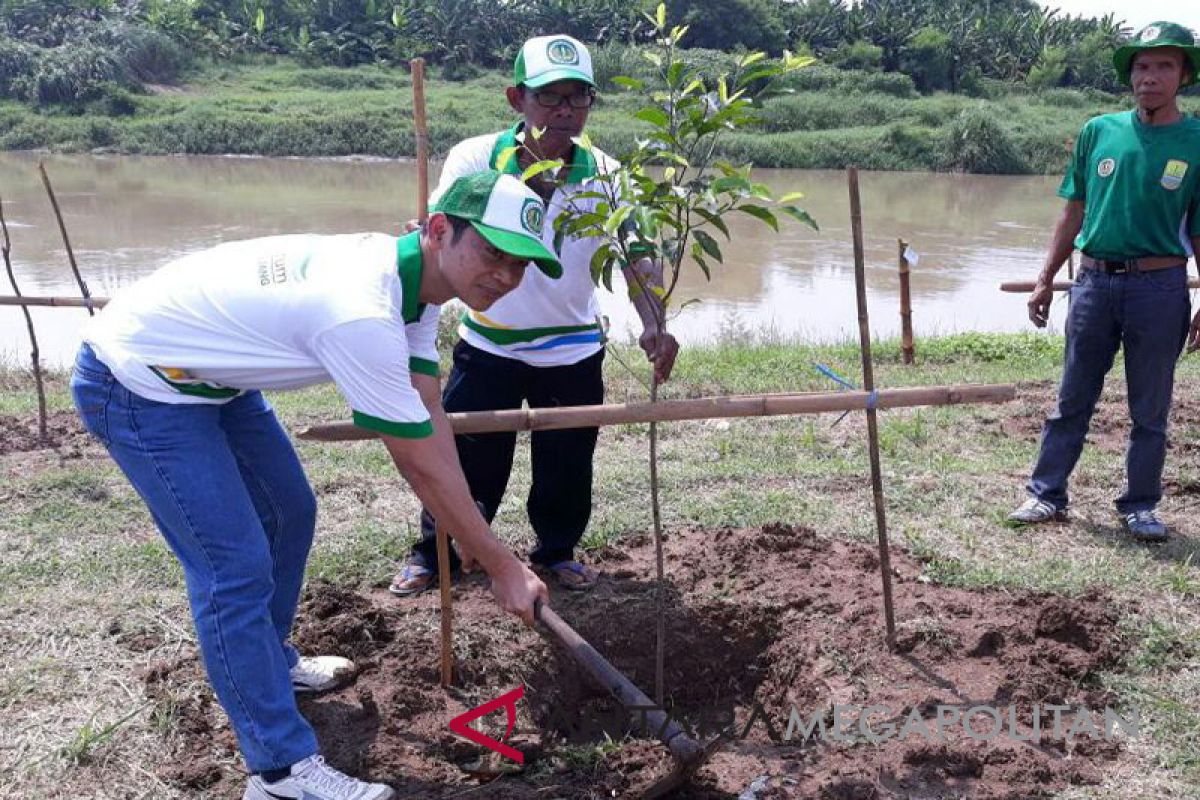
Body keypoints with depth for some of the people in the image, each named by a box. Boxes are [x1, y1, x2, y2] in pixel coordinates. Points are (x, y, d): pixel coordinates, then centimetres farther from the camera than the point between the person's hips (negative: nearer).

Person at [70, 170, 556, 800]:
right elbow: (423, 466, -28)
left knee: (289, 512, 18)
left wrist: (469, 533, -3)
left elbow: (428, 418, -3)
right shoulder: (362, 314, -36)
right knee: (238, 563, -12)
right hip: (136, 386, -10)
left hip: (212, 376, 10)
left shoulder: (410, 278, -7)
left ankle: (269, 661, 40)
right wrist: (502, 568, -17)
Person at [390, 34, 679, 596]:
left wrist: (653, 326, -38)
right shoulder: (476, 159, -14)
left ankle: (557, 551, 38)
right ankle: (433, 553, 30)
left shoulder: (604, 174, -12)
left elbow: (635, 257, -21)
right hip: (488, 345, -1)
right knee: (465, 458, 5)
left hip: (573, 351, 1)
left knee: (567, 467, 12)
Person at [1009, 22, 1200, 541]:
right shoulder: (1099, 131, 5)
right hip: (1094, 282, 2)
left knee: (1150, 410, 8)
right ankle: (1047, 494, 19)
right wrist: (1045, 280, 7)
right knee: (1072, 400, 9)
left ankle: (1140, 506, 22)